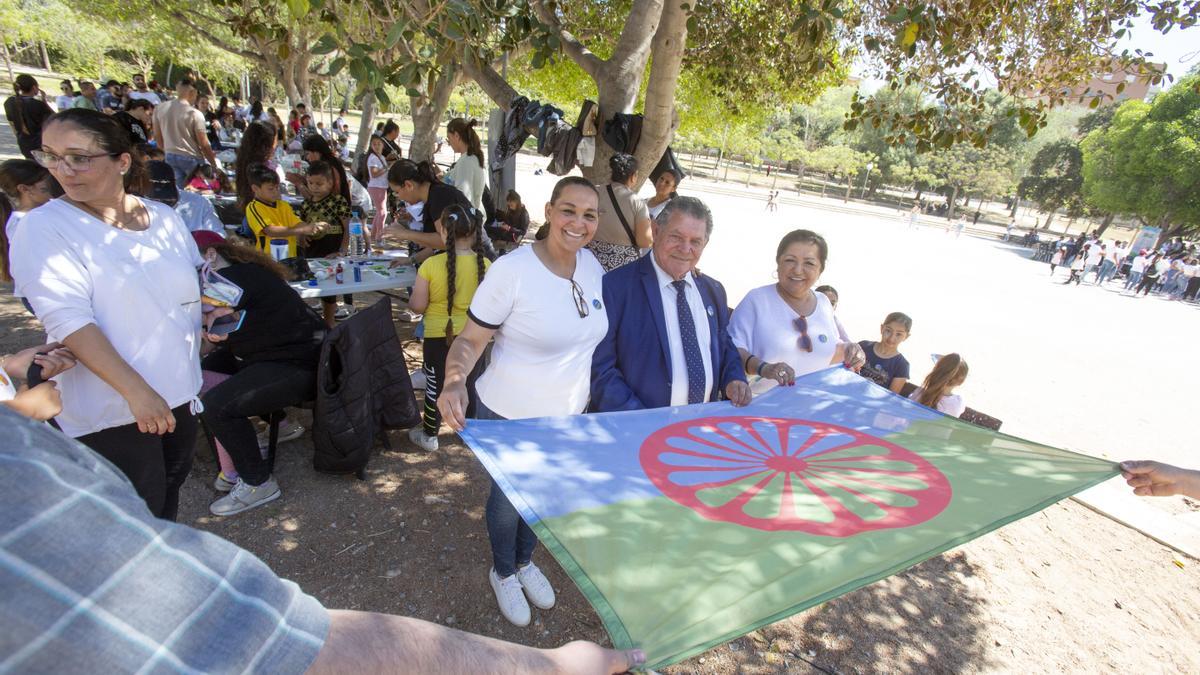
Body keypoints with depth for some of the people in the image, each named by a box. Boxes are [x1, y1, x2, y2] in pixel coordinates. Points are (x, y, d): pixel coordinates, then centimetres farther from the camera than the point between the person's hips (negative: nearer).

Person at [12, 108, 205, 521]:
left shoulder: (164, 218, 5)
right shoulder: (45, 227, -10)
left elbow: (193, 285, 21)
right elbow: (69, 320, -20)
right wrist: (137, 391, -27)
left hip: (178, 394, 5)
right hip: (110, 412, -5)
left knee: (170, 488, 22)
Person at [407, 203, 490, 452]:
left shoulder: (431, 265, -17)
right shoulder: (485, 265, -10)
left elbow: (418, 306, -12)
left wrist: (411, 298, 10)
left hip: (438, 337, -2)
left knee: (435, 386, 15)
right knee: (470, 385, 20)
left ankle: (429, 435, 30)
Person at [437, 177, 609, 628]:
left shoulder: (592, 265, -4)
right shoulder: (512, 270, -23)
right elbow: (470, 339, -19)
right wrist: (454, 380, -38)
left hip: (568, 416, 5)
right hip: (510, 418, -5)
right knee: (508, 499, 18)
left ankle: (525, 561, 56)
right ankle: (503, 572, 49)